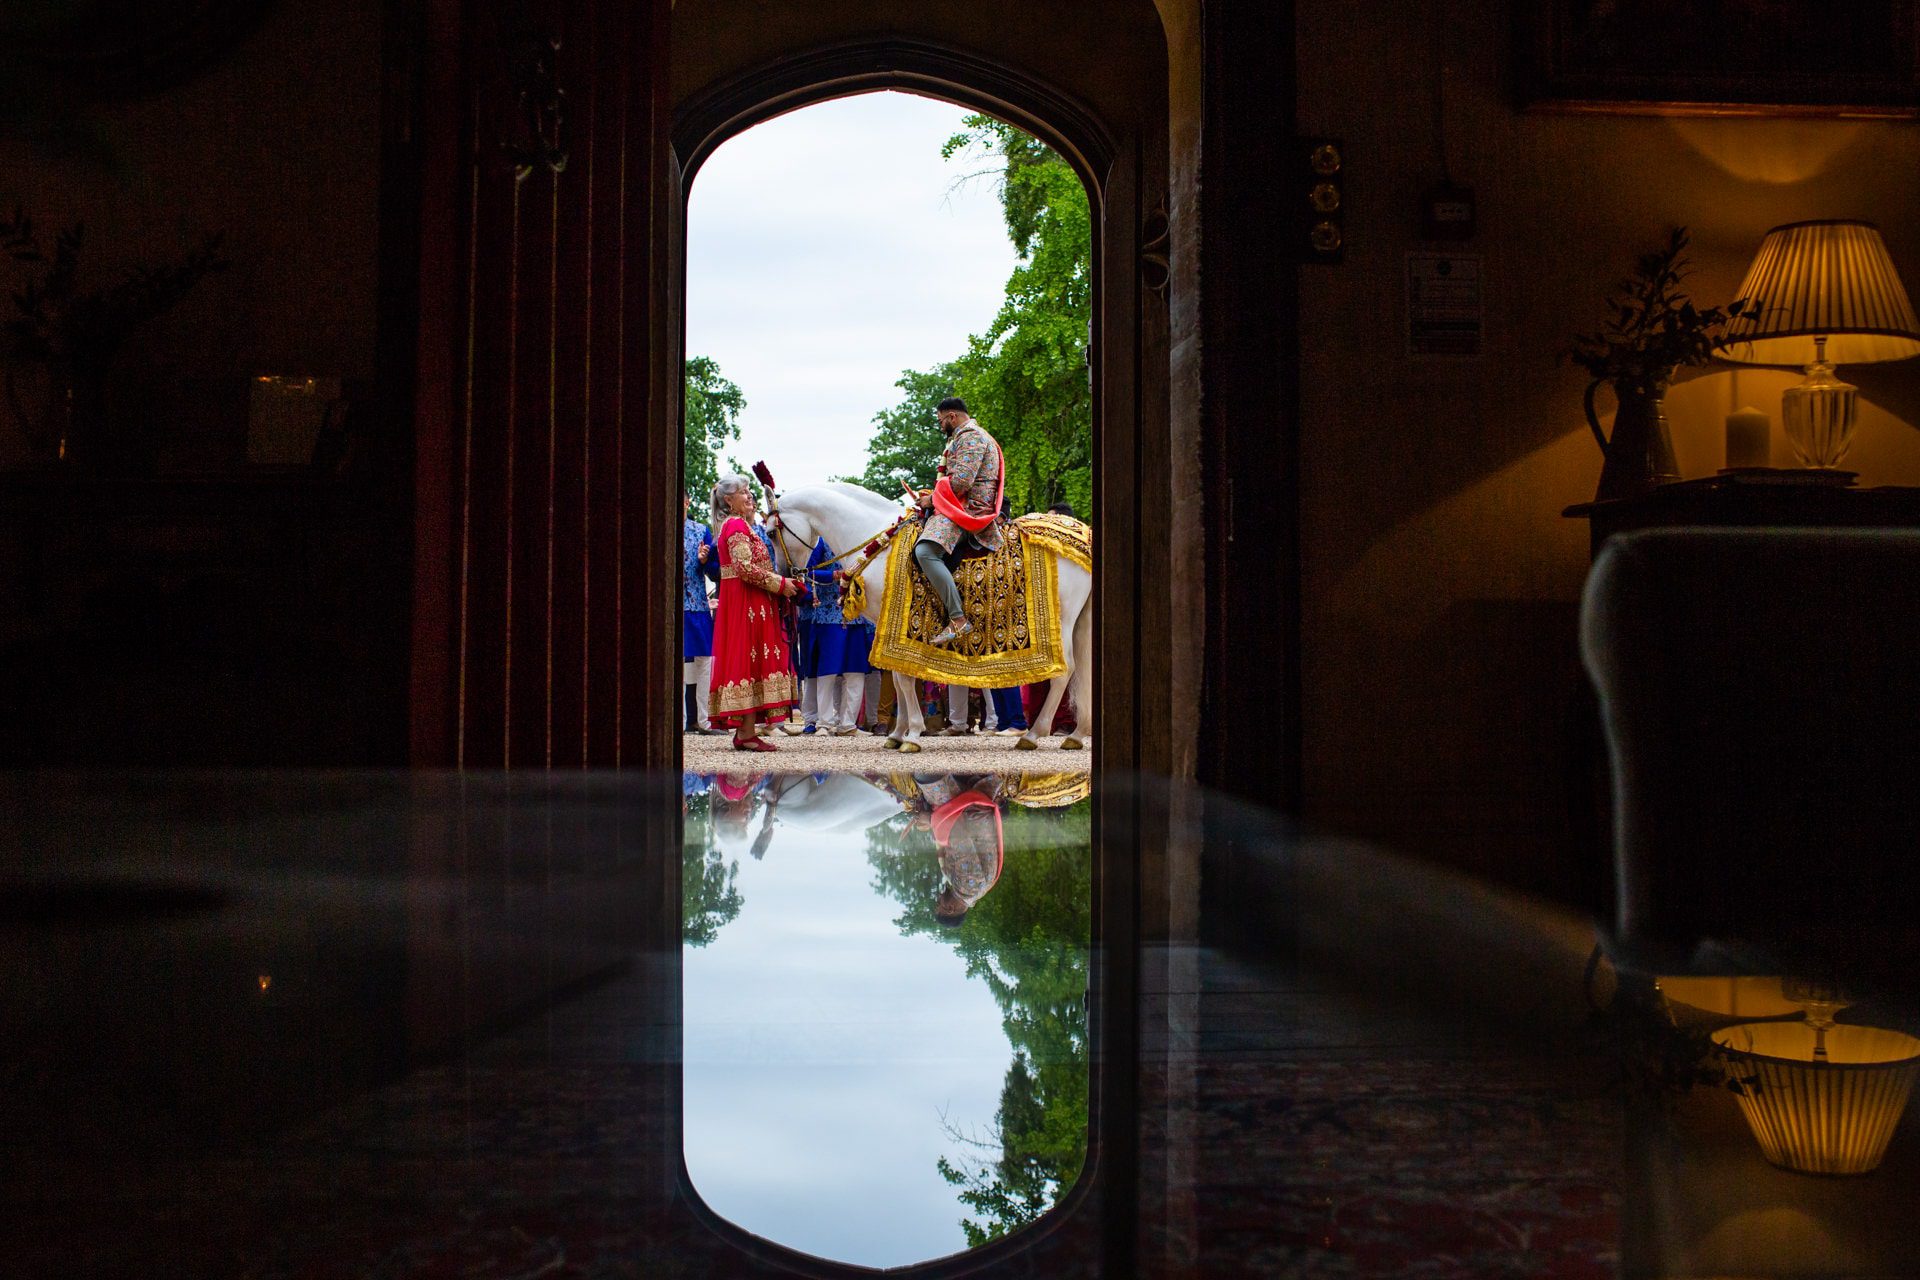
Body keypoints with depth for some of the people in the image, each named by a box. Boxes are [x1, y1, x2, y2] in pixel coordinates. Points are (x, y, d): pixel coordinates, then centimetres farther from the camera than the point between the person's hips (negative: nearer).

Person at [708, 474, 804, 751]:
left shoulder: (738, 525, 21)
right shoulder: (737, 525, -12)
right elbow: (745, 568, -21)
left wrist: (780, 583, 12)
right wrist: (780, 584, -14)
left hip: (748, 602, 10)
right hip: (746, 603, -10)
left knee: (747, 662, 10)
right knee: (748, 659, -9)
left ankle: (744, 730, 13)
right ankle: (747, 732, -8)